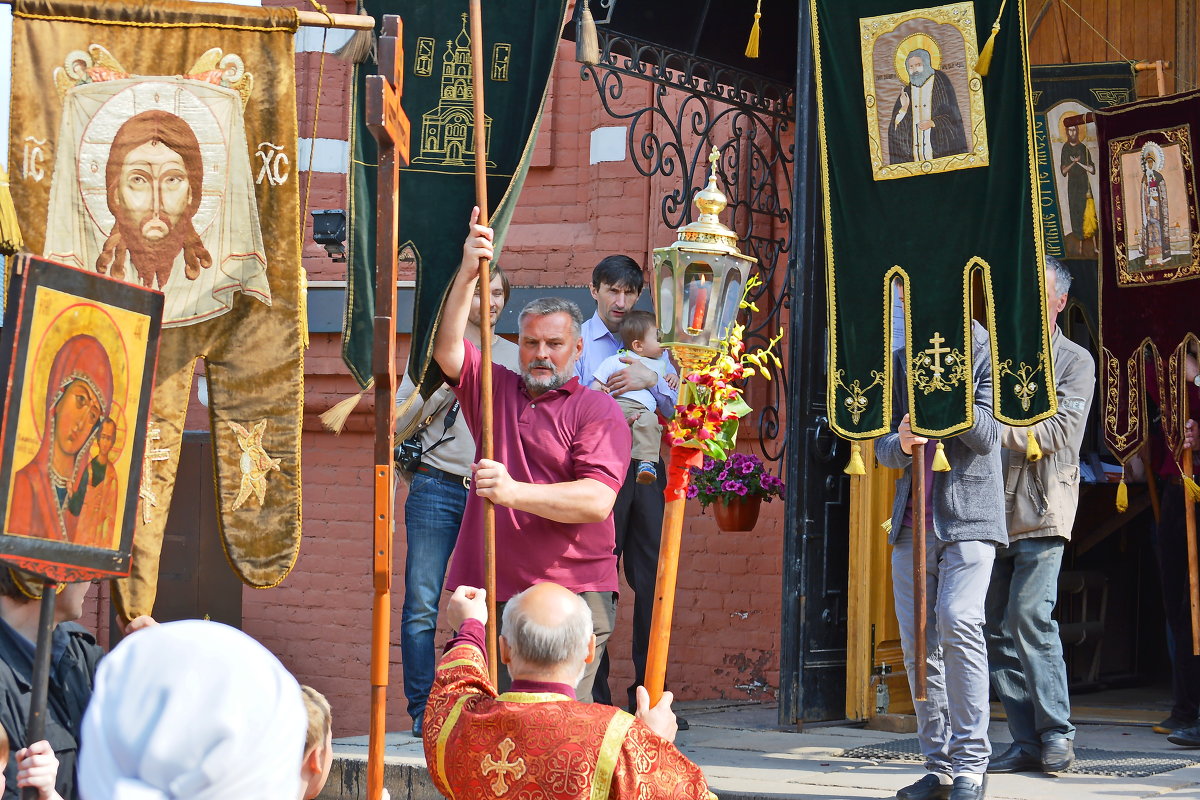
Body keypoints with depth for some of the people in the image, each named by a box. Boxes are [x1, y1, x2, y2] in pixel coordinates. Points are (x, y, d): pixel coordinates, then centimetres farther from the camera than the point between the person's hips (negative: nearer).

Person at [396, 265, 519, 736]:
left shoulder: (514, 358, 15)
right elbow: (401, 422, 4)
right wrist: (446, 383, -6)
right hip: (438, 489, -2)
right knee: (422, 605, -4)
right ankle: (423, 710, 0)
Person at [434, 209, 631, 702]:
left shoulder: (597, 410, 2)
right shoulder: (495, 390, 18)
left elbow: (598, 500, -11)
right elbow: (446, 349, 2)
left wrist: (515, 491, -21)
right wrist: (467, 275, -9)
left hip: (571, 598, -4)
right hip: (490, 594, 4)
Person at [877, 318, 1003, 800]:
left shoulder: (983, 354, 1)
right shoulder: (901, 362, 14)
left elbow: (987, 437, -10)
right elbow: (883, 447, 11)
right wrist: (900, 444, -12)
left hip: (969, 514, -5)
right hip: (913, 521, 5)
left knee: (957, 623, -19)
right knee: (917, 641, 3)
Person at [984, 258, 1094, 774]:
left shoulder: (1075, 361, 6)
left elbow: (1056, 431, -9)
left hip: (1041, 511, -5)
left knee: (1029, 615, -16)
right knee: (994, 625, 0)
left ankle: (1056, 734, -5)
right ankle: (1027, 743, 6)